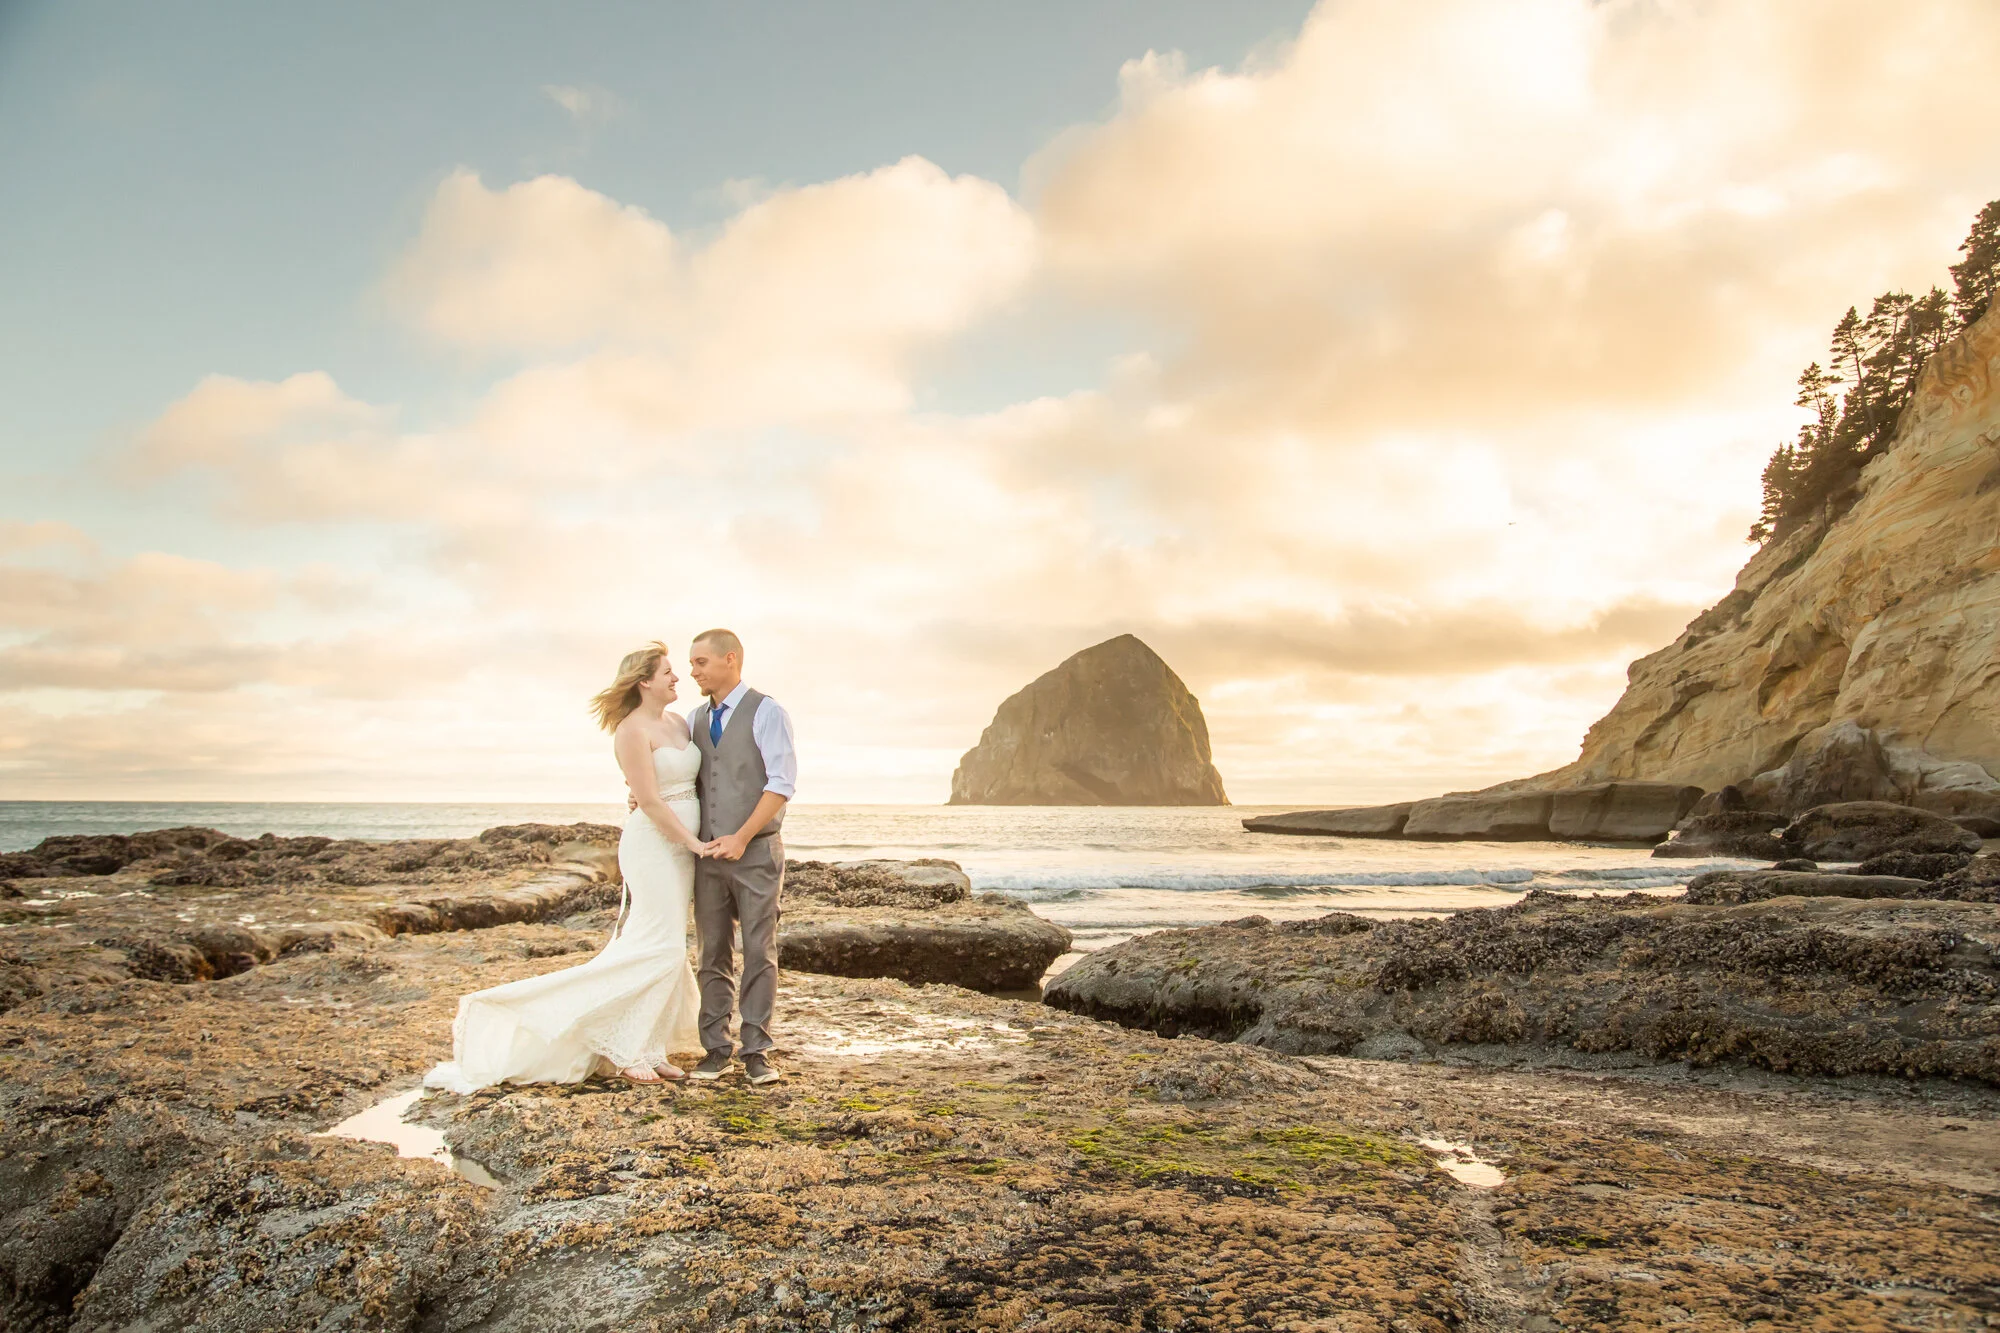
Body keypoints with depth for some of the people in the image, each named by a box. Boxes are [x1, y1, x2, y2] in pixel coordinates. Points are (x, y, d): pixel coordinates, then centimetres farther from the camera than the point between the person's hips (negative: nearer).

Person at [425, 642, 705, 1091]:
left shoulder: (677, 722, 12)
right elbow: (650, 801, -17)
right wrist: (694, 843, -13)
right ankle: (622, 1049, 0)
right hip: (653, 846, -8)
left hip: (680, 848, 8)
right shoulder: (632, 730, -13)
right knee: (659, 948, -10)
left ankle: (647, 1049, 16)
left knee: (667, 950, 9)